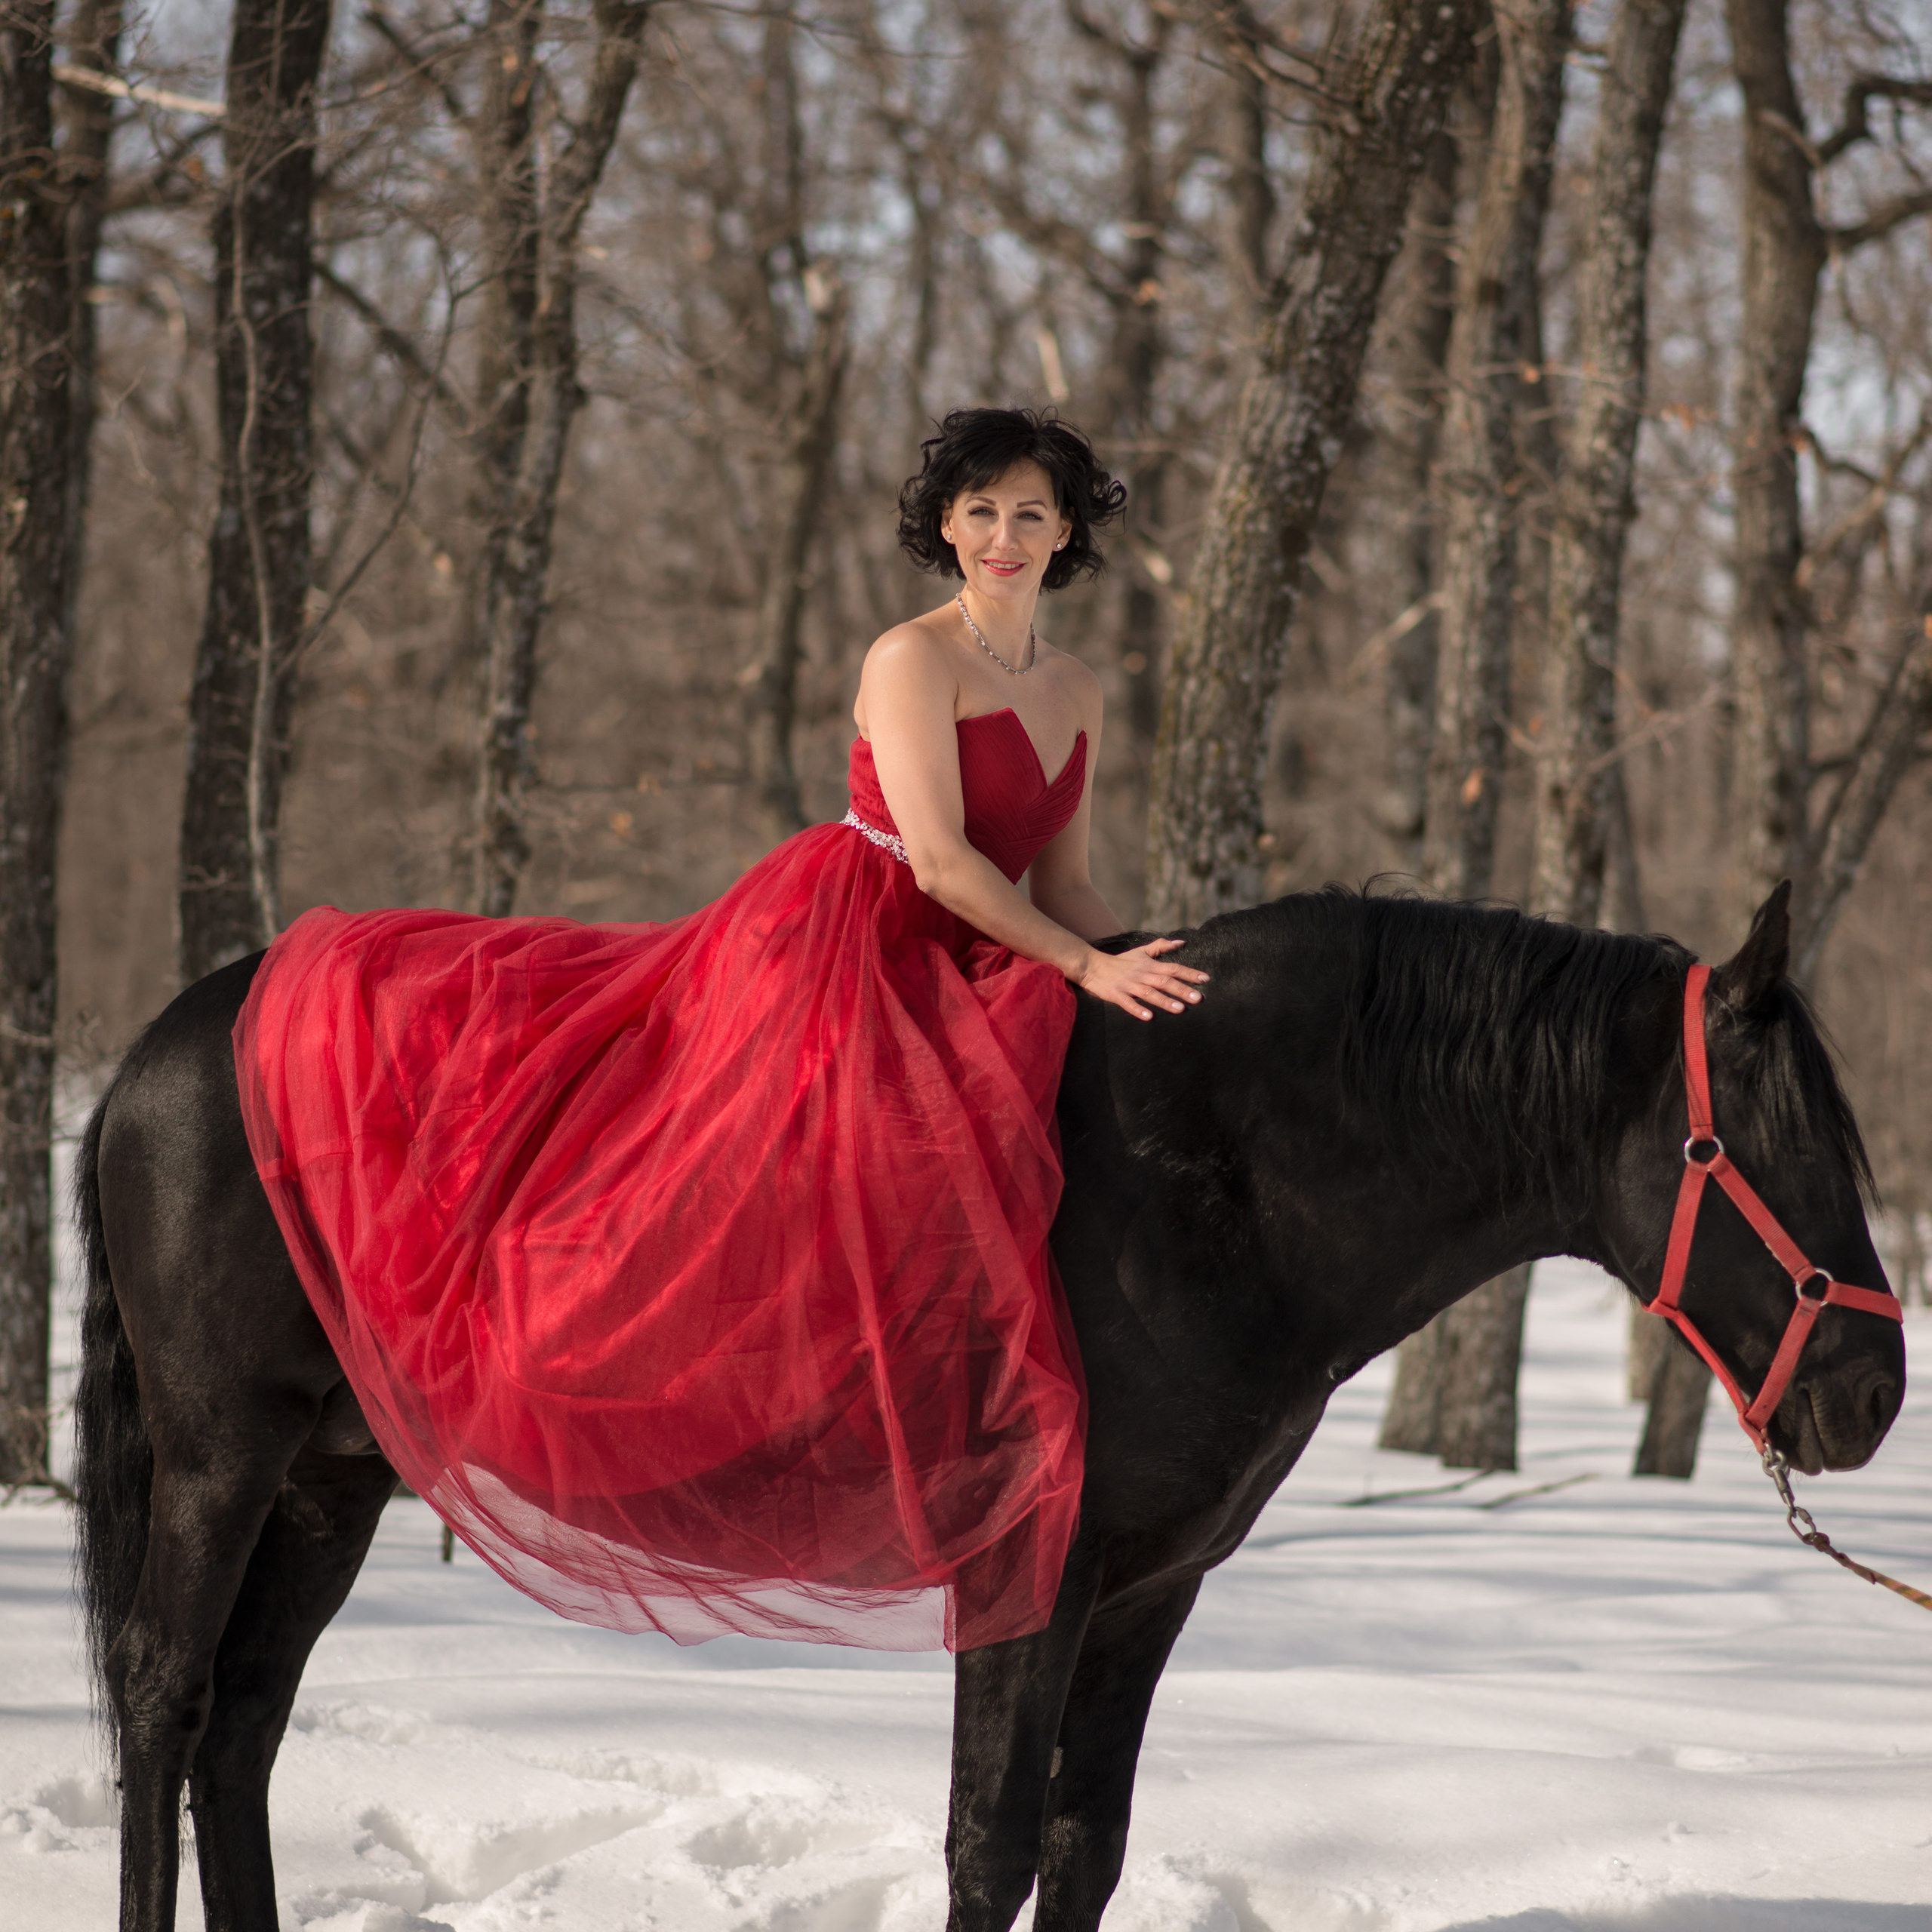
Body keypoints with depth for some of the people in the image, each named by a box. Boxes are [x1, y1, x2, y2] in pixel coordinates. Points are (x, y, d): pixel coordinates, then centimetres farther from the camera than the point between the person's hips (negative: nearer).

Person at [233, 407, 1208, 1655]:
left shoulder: (1077, 696, 15)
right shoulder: (913, 661, -9)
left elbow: (1065, 886, 18)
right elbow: (938, 860, -16)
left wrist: (1154, 961, 1)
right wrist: (1087, 968, -19)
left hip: (932, 987, 8)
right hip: (825, 949, -8)